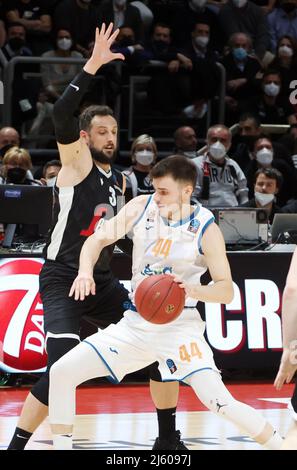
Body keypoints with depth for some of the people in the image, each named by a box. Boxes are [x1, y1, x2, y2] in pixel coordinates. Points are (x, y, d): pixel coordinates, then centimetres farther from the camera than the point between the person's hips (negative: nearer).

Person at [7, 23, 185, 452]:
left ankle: (168, 439, 16)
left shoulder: (117, 180, 15)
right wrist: (93, 65, -32)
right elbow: (62, 113, -26)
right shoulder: (75, 160, -6)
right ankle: (15, 446, -10)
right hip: (62, 279, -7)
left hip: (101, 281, 7)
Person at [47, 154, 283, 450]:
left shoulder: (206, 229, -12)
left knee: (219, 402, -21)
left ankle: (279, 446, -3)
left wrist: (192, 290, -31)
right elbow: (99, 239, 2)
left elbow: (226, 290, -11)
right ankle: (61, 447, 8)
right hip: (136, 323, 5)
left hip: (179, 324, -5)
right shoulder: (141, 208, -3)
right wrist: (85, 272, -19)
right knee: (61, 372, -4)